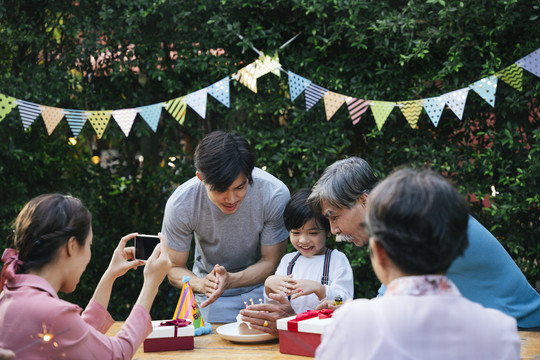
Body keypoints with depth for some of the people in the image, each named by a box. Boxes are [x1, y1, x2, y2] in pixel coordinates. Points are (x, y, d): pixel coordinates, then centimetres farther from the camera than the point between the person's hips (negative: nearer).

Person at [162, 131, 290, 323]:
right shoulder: (180, 204, -23)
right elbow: (174, 268, -11)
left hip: (261, 287, 0)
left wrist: (230, 279, -31)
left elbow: (271, 261, -13)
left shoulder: (274, 194, -24)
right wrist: (201, 284, -33)